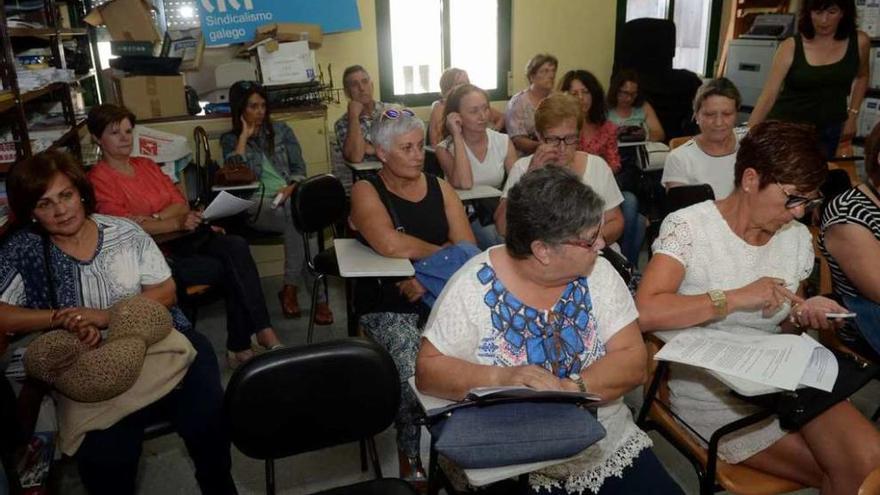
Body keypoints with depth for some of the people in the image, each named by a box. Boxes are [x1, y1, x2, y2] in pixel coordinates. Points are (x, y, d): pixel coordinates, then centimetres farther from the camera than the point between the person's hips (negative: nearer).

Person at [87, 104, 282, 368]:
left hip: (179, 239, 6)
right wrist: (177, 223, -25)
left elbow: (181, 204, 10)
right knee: (229, 269, -24)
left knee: (236, 246, -23)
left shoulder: (147, 165, 19)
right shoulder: (98, 179, -2)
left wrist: (153, 218, -10)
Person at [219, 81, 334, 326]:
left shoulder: (281, 130, 17)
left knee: (298, 220, -37)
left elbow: (299, 168, 14)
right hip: (256, 204, -2)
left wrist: (290, 187, -7)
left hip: (289, 197, 2)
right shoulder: (230, 140, 13)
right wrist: (244, 136, -1)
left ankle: (291, 287, -26)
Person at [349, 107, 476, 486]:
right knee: (414, 377, -27)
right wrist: (444, 252, -5)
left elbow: (469, 250, 2)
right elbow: (390, 245, -20)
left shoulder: (440, 188, 12)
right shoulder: (366, 192, -1)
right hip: (388, 306, -3)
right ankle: (410, 462, 1)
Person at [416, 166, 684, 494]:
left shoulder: (598, 273, -5)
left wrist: (570, 388, -26)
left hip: (610, 449, 3)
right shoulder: (476, 285, -13)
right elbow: (428, 369, -12)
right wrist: (501, 377, -28)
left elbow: (633, 362, -8)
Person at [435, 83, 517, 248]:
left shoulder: (503, 142, 5)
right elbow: (464, 184, -22)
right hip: (465, 216, -3)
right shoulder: (445, 148, -4)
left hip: (498, 211, 3)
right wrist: (457, 136, -17)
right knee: (500, 243, -30)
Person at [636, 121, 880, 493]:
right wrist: (736, 298, -29)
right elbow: (645, 313, -27)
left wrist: (807, 313, -3)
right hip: (712, 389, -5)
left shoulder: (798, 238, 5)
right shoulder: (688, 227, -13)